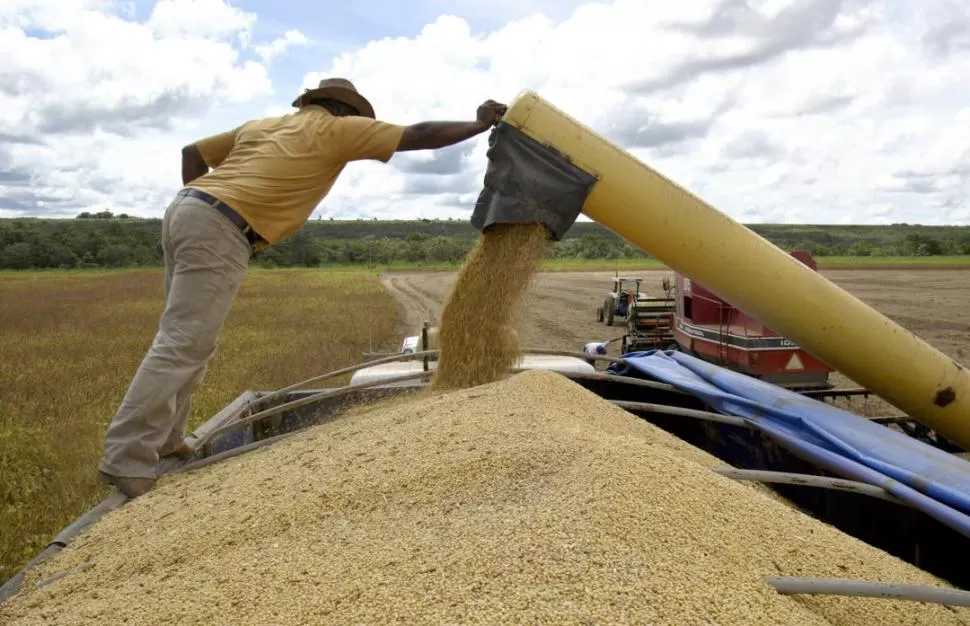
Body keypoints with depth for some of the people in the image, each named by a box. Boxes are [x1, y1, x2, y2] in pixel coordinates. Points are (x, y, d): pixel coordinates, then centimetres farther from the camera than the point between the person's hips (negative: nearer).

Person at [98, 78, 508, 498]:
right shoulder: (336, 129, 7)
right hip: (219, 231, -9)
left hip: (184, 211, 9)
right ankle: (126, 460, -8)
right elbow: (419, 136, 5)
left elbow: (193, 152, 28)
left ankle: (163, 439, 25)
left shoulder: (261, 125, 27)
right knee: (182, 346, -9)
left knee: (182, 339, 17)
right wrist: (480, 125, 14)